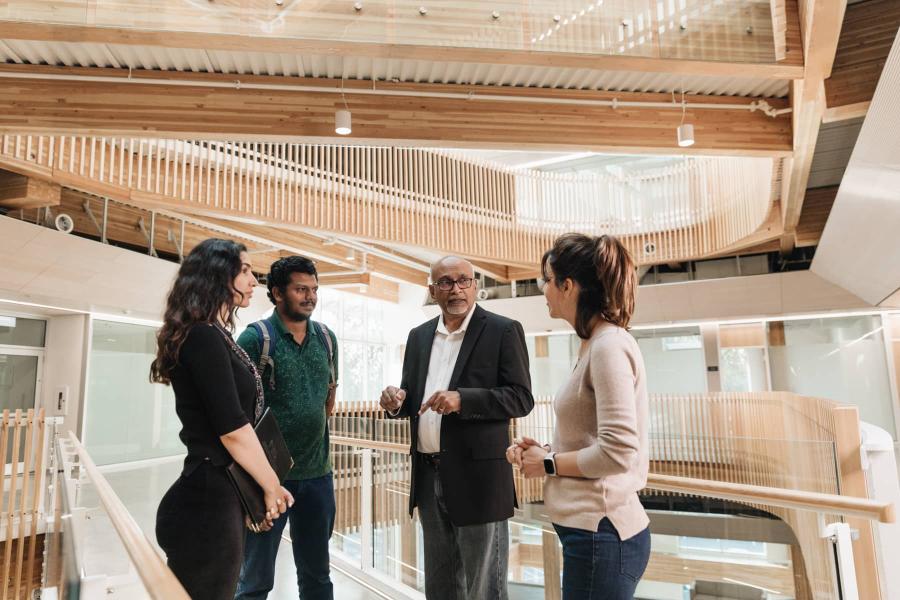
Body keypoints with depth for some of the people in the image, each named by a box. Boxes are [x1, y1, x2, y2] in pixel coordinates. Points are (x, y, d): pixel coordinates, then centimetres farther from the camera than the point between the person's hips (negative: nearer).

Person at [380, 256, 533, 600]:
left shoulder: (503, 331, -6)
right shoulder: (419, 336, 11)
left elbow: (521, 398, -12)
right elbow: (413, 399, 15)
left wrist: (462, 399, -24)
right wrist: (396, 401, -8)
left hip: (477, 477, -5)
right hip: (428, 476, 6)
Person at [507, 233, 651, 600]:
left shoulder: (609, 346, -19)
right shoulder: (597, 344, 11)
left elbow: (617, 452, -24)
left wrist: (548, 463, -12)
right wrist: (545, 450, 4)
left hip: (600, 533, -9)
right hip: (592, 527, 9)